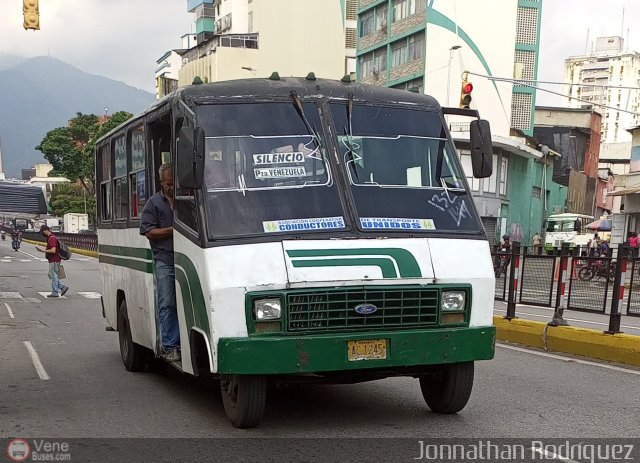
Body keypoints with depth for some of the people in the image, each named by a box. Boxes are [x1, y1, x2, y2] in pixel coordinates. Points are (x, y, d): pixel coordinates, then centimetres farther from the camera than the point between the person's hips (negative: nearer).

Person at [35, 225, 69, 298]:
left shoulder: (52, 238, -19)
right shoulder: (50, 237, 14)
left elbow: (53, 251, -27)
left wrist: (44, 250, -17)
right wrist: (43, 248, 10)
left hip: (54, 261, -10)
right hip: (54, 260, 10)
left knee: (54, 276, -2)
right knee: (52, 275, 14)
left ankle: (55, 293, 5)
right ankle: (62, 287, 14)